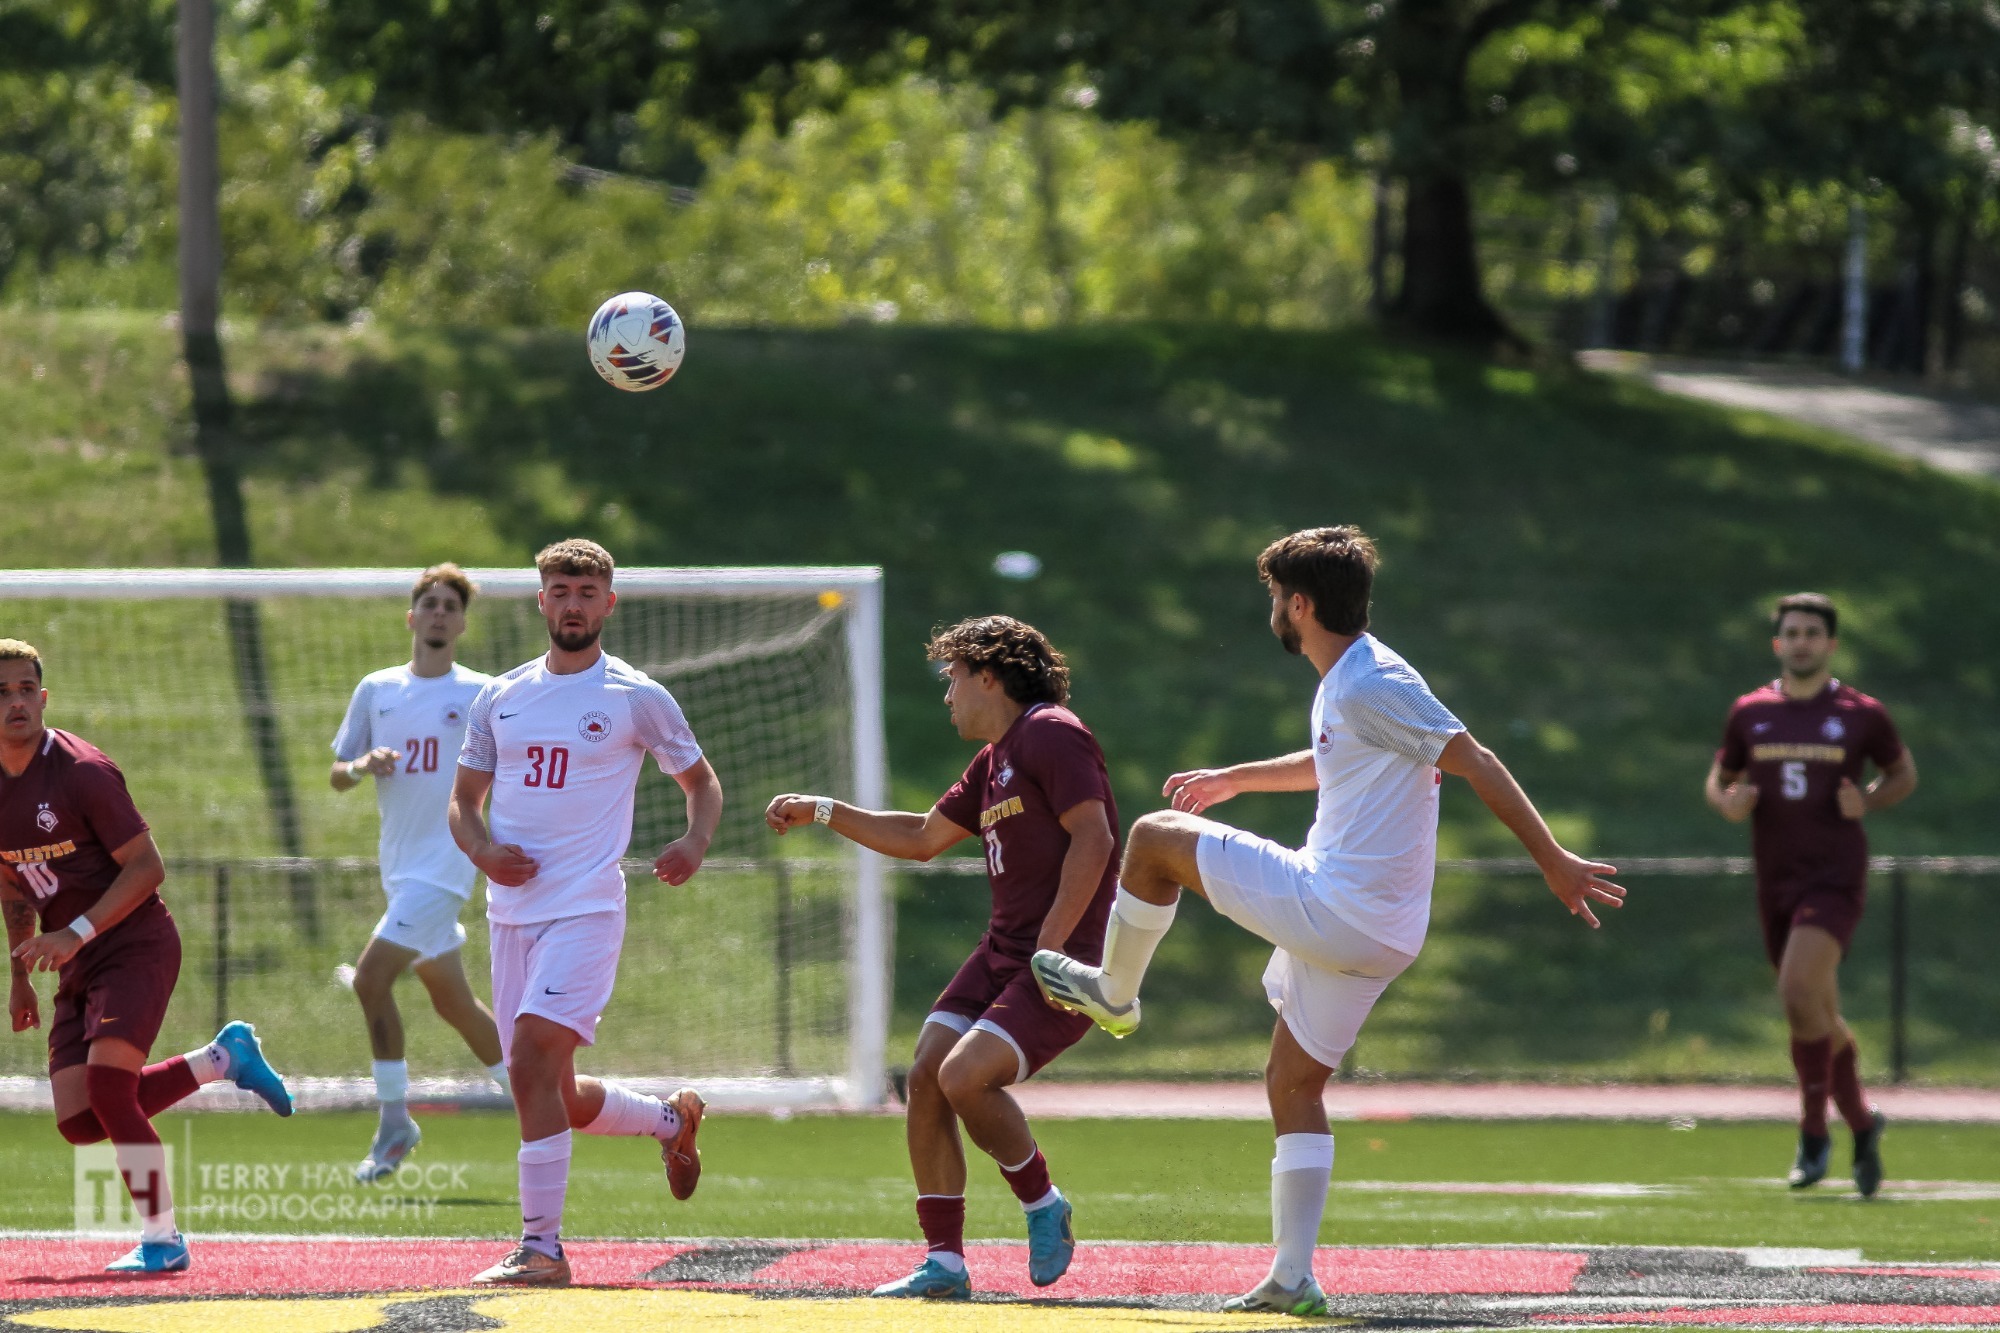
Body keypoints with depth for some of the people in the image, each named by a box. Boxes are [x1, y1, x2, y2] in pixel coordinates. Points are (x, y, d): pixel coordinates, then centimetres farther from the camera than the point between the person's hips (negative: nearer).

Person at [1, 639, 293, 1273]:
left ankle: (162, 1239, -9)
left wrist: (75, 933, -24)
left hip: (137, 947, -7)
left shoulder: (81, 771, -16)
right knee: (78, 1121, -3)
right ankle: (223, 1059, 18)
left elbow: (147, 868, -17)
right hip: (76, 964, 7)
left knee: (107, 1084, -23)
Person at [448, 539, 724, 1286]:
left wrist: (696, 842, -10)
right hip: (512, 910, 6)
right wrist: (481, 849, -5)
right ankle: (672, 1120, 39)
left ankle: (541, 1247, -19)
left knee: (531, 1060, -22)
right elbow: (463, 802, 17)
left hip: (585, 909, -6)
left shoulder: (637, 699, 1)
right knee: (556, 1099, 10)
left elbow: (702, 782, 11)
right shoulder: (500, 698, 12)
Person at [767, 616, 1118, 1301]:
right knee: (926, 1077, -3)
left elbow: (1093, 838, -19)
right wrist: (822, 812, 27)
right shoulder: (993, 761, 19)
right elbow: (923, 838, 30)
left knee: (965, 1076, -23)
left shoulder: (1051, 734, -10)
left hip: (1069, 956, -9)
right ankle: (944, 1263, 2)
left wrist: (1051, 947, -22)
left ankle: (1044, 1206, 1)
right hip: (1002, 953, 9)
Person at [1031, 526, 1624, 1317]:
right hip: (1376, 936, 10)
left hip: (1332, 912, -10)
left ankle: (1114, 994, 23)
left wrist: (1554, 861, -21)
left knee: (1156, 837, 2)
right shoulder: (1343, 685, 14)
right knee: (1294, 1086, 17)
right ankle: (1293, 1281, 14)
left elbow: (1476, 763, -19)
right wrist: (1236, 778, 45)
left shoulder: (1371, 684, -16)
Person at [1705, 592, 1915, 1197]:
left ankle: (1813, 1135, -11)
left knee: (1799, 993, -22)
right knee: (1821, 1016, 11)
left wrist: (1868, 802, -8)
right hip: (1775, 880, 4)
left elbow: (1903, 772, 13)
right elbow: (1718, 780, 17)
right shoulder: (1750, 712, 7)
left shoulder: (1861, 714, -1)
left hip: (1835, 877, -4)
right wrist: (1728, 803, -6)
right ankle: (1862, 1124, 31)